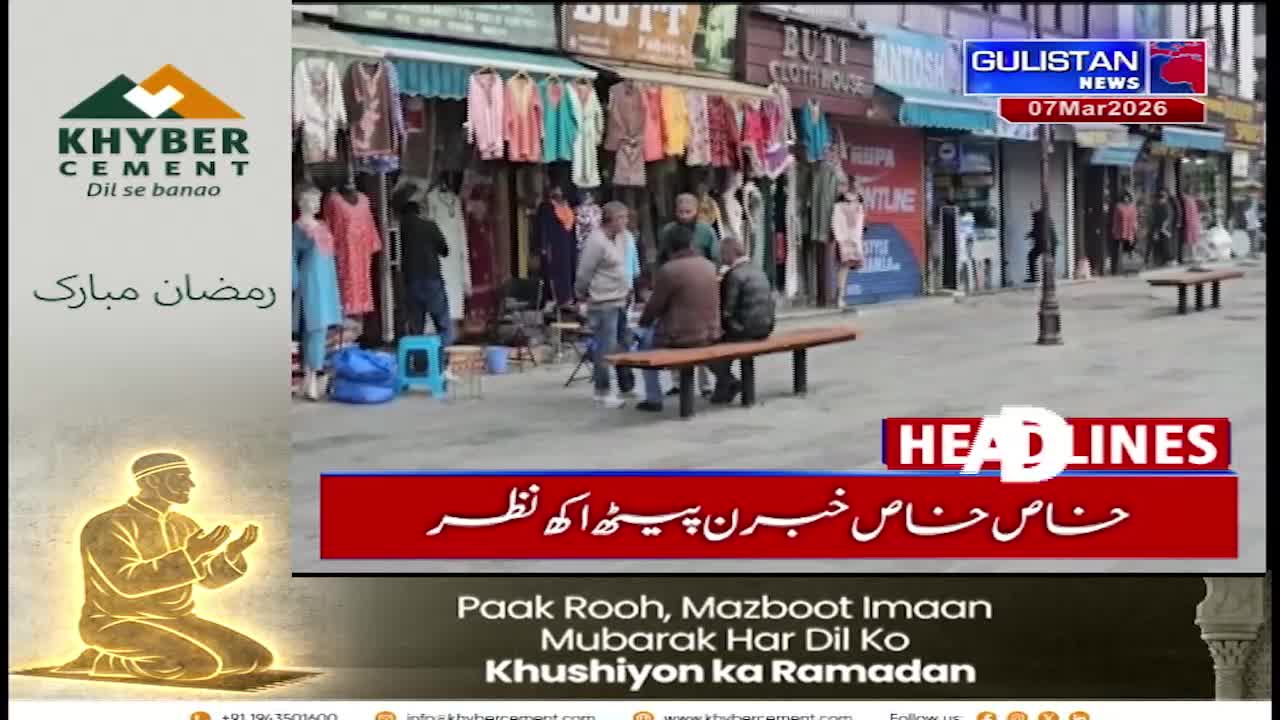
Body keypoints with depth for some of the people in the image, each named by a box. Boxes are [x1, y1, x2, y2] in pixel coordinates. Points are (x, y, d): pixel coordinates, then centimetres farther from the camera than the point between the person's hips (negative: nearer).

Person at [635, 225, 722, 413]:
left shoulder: (669, 270, -16)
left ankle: (653, 399, 15)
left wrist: (643, 322, 13)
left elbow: (655, 305, -7)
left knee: (646, 340, 19)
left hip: (681, 337, -6)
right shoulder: (710, 266, 4)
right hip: (710, 334, 6)